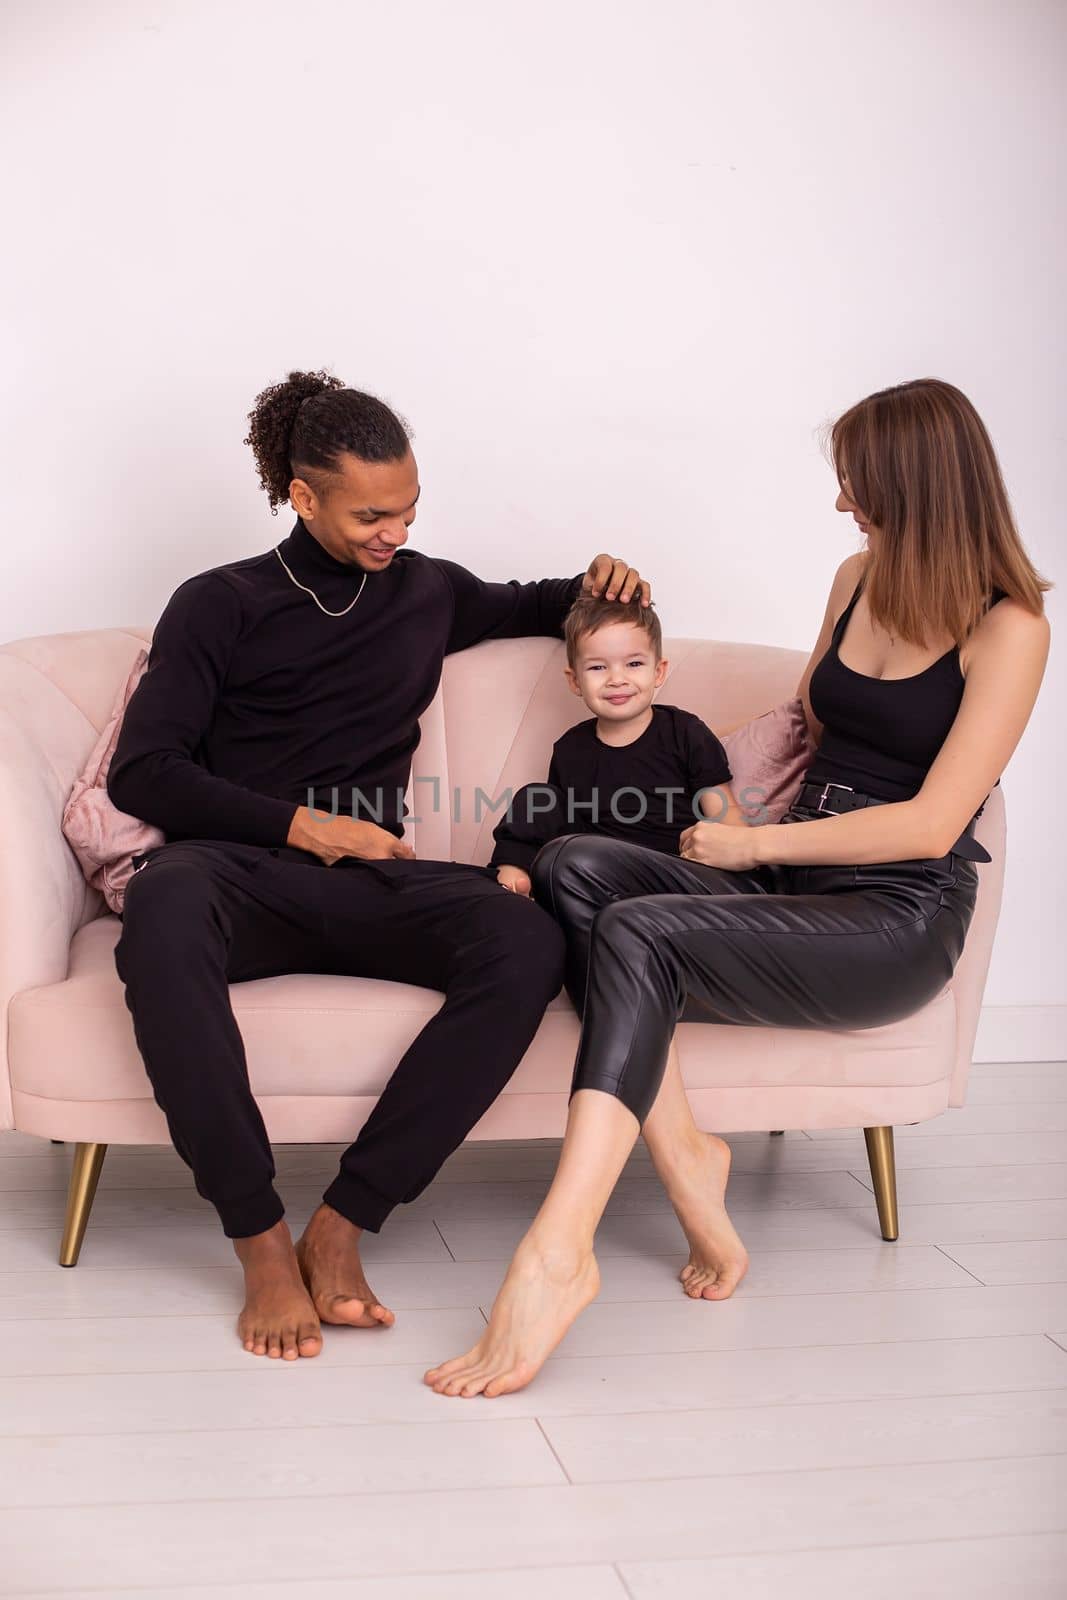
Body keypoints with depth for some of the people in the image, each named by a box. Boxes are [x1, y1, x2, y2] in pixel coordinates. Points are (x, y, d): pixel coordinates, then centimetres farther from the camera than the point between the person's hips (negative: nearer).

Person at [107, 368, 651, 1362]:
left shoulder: (427, 590, 24)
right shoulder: (220, 605, 12)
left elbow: (529, 607, 45)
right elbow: (141, 773, 3)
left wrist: (591, 587, 21)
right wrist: (303, 826, -6)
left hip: (373, 877, 3)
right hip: (243, 866, -2)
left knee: (526, 942, -31)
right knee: (163, 907, -41)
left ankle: (343, 1224, -27)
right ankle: (261, 1242, -34)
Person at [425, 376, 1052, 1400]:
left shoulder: (1009, 625, -7)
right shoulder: (859, 581, 16)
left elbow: (930, 824, -15)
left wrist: (755, 844, -11)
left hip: (898, 919, -7)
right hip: (786, 885, 7)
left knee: (640, 934, -32)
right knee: (572, 865, -20)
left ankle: (558, 1252, -38)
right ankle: (681, 1156, -24)